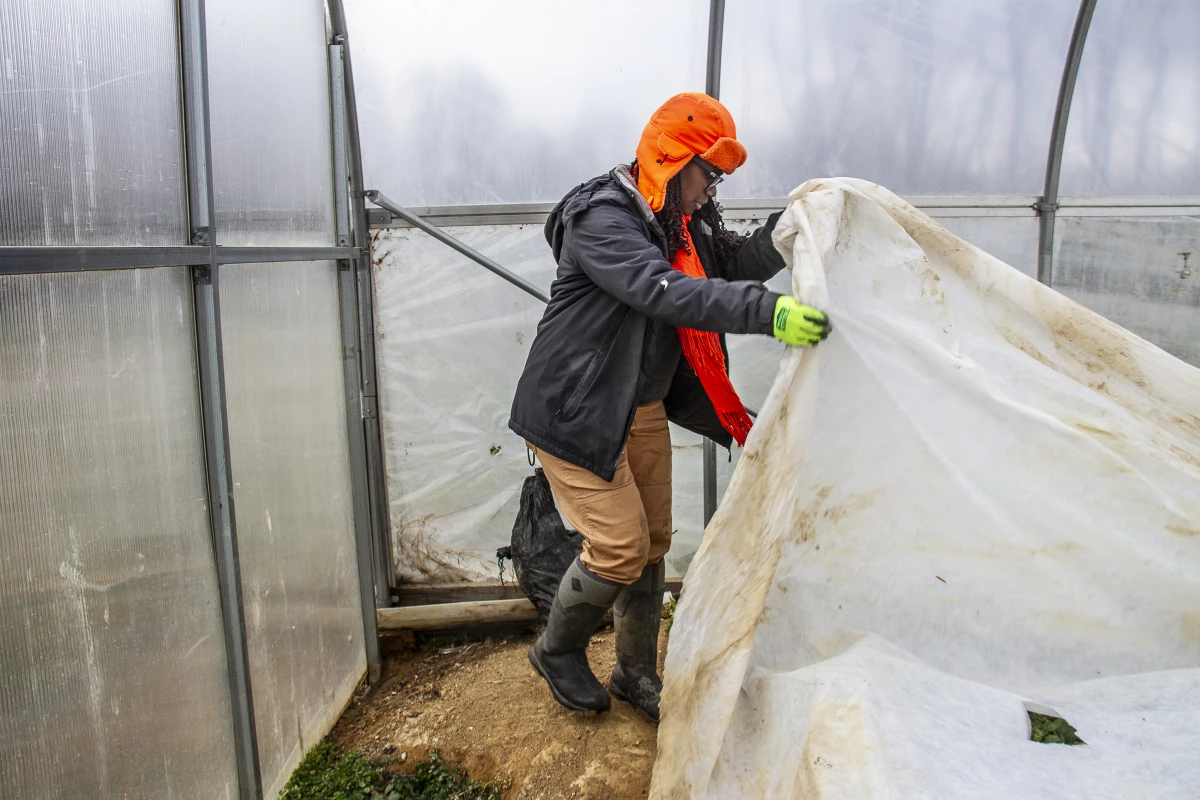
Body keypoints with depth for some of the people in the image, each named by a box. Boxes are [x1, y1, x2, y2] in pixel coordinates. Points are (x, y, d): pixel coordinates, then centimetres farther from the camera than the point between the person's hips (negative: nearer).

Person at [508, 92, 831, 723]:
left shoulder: (685, 221, 8)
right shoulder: (602, 219, -22)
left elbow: (737, 262, 4)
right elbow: (667, 293, -36)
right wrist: (768, 313, -44)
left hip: (645, 410, 9)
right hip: (578, 412, -9)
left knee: (652, 544, 13)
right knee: (620, 546, -7)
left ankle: (637, 673, 31)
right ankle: (556, 652, 22)